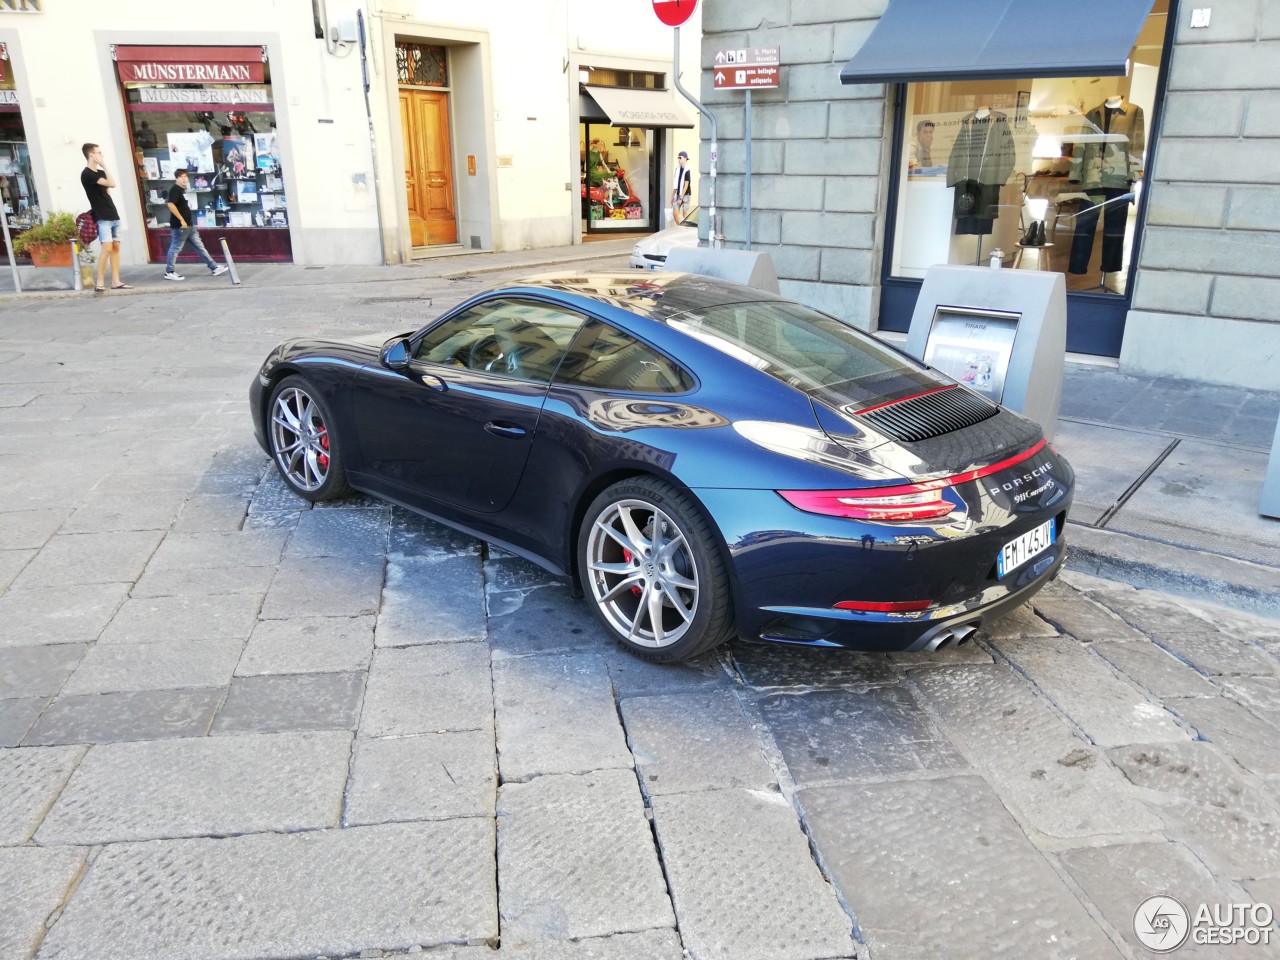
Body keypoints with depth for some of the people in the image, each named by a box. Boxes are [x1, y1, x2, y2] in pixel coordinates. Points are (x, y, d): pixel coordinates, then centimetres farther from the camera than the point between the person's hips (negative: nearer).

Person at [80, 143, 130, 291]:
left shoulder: (100, 172, 17)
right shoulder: (87, 174, -10)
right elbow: (112, 184, -20)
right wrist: (104, 165, -13)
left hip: (113, 216, 8)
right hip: (102, 217, -8)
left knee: (116, 247, 4)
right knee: (107, 248, -15)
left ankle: (116, 281, 6)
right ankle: (99, 283, -11)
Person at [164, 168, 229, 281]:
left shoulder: (183, 190, 14)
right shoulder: (175, 189, -14)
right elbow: (170, 204, -25)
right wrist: (181, 220, -25)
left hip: (189, 225, 9)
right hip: (179, 226, -9)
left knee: (200, 247, 11)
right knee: (175, 248, -1)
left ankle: (214, 267, 14)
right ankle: (169, 272, 7)